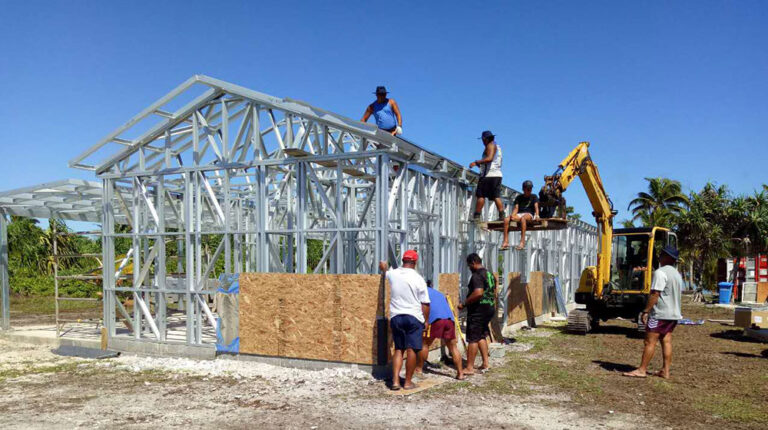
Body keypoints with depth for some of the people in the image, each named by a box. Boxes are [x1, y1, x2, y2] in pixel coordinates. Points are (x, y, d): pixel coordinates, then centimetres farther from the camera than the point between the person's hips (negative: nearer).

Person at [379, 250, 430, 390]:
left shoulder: (392, 274, 2)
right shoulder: (418, 279, -7)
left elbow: (385, 271, 29)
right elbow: (425, 304, -5)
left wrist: (383, 267, 51)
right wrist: (426, 320, 7)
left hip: (396, 317, 4)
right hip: (414, 317, -4)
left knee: (398, 349, 13)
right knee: (411, 350, 2)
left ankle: (395, 381, 7)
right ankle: (408, 382, 7)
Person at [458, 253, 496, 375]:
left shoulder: (477, 275, -16)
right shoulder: (490, 274, 13)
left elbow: (478, 293, -29)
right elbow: (494, 293, 21)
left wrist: (464, 304, -22)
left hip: (478, 310, -9)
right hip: (489, 308, 9)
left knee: (473, 339, -3)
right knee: (481, 336, 19)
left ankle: (469, 368, 0)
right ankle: (485, 364, 21)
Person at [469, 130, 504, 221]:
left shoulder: (491, 146, -5)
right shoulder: (497, 147, 24)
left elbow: (489, 158, -22)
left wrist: (476, 162, -21)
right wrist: (480, 165, 27)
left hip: (489, 175, -9)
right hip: (497, 174, 9)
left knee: (481, 195, -6)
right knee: (496, 196, 6)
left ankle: (476, 215, -8)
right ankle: (501, 215, -2)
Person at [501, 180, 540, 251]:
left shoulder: (534, 197, 13)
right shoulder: (519, 197, 21)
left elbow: (536, 206, -3)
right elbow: (516, 208, 11)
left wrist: (537, 215, -24)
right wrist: (513, 215, -12)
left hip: (529, 214, -3)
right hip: (519, 214, 4)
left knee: (523, 218, -41)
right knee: (506, 219, -26)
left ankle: (522, 241, -48)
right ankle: (506, 242, -31)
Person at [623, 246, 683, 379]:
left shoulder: (660, 272, -15)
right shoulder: (677, 274, 16)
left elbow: (655, 294, -20)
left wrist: (645, 311, -17)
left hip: (660, 313, -9)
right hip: (673, 314, 9)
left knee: (650, 342, -5)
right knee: (666, 341, 9)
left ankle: (642, 370, -3)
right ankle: (665, 371, 11)